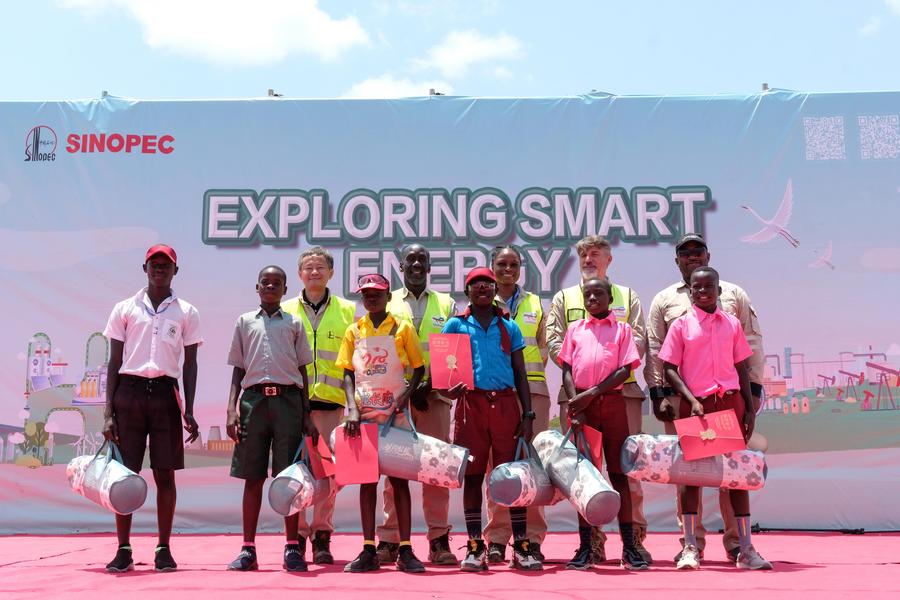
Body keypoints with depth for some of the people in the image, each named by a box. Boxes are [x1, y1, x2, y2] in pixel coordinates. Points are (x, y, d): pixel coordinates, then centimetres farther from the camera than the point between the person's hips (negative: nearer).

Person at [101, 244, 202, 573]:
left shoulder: (186, 313, 8)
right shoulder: (125, 309, 8)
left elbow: (190, 364, 7)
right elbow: (114, 362, 7)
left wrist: (189, 412, -1)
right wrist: (108, 413, 0)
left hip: (165, 393, 0)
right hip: (129, 391, 0)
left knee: (165, 474, 2)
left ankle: (163, 549, 10)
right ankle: (123, 550, 9)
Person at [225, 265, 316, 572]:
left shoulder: (294, 324, 14)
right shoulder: (245, 321, 16)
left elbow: (302, 370, 13)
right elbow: (238, 369, 14)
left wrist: (307, 415, 6)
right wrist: (231, 408, 0)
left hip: (288, 400, 0)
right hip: (254, 399, 1)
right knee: (252, 476, 1)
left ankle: (292, 547, 4)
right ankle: (248, 549, 7)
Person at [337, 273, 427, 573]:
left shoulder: (403, 328, 3)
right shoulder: (354, 331, 8)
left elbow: (419, 368, 5)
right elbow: (347, 374, 4)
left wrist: (407, 394, -13)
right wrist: (352, 410, -9)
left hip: (395, 416, -2)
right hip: (364, 415, 2)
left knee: (399, 478, 0)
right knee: (366, 479, 5)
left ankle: (405, 551, 4)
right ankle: (369, 551, 10)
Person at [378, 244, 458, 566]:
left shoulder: (446, 304, 14)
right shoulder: (387, 303, 12)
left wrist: (429, 385, -8)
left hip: (434, 395, 1)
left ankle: (439, 539, 4)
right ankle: (389, 540, 5)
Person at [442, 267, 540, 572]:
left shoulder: (509, 327, 12)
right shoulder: (455, 325, 10)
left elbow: (520, 374, 11)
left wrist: (528, 414, 3)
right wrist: (449, 386, -14)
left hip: (506, 403, 1)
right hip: (471, 403, -1)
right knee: (472, 475, 2)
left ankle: (521, 547, 6)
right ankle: (475, 547, 9)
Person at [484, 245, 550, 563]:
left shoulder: (534, 303, 15)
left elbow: (542, 348, 16)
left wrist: (529, 370, 0)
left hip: (531, 389, 1)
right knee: (497, 462, -2)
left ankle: (532, 538, 4)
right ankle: (497, 539, 4)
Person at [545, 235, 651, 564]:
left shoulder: (627, 297, 17)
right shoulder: (563, 298, 17)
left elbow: (639, 341, 5)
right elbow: (553, 342, 5)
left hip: (623, 389, 0)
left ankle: (635, 538, 5)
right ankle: (593, 540, 6)